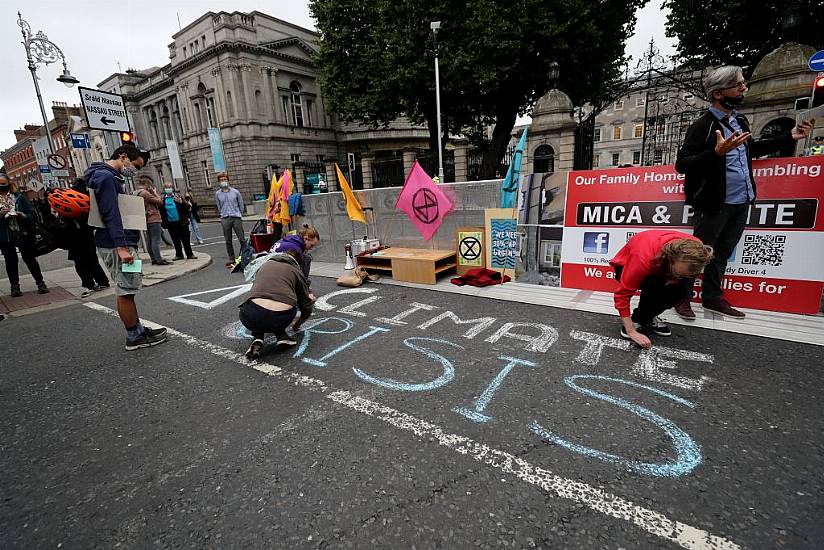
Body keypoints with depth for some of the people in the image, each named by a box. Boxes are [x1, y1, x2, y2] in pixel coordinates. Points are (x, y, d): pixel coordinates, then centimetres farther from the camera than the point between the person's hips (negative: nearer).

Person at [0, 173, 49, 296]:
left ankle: (40, 283, 10)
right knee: (10, 261, 8)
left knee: (30, 258, 2)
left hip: (22, 234, -1)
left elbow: (33, 214, 1)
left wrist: (24, 216, -18)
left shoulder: (19, 197, 3)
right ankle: (14, 286, 16)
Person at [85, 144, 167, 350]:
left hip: (124, 243, 10)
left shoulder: (111, 177, 20)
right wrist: (121, 247, -26)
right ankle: (134, 337, 5)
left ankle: (137, 329, 24)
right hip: (117, 245, -10)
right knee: (126, 291, -4)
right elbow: (110, 214, -21)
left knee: (127, 290, 14)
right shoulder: (105, 176, -12)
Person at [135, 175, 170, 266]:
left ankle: (154, 259, 14)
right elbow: (160, 202, -13)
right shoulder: (145, 193, -12)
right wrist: (155, 192, 1)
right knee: (156, 240, -10)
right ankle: (159, 260, -11)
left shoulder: (139, 193, 18)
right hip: (153, 219, -10)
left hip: (148, 220, 10)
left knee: (150, 241, 9)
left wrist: (152, 193, 12)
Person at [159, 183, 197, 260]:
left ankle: (190, 254, 9)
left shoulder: (177, 196, 1)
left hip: (181, 222, -2)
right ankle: (179, 255, 20)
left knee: (185, 239, 2)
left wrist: (181, 202, -20)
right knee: (176, 240, 10)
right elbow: (160, 210, 5)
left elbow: (187, 207, -3)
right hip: (170, 223, 2)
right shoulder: (163, 198, 5)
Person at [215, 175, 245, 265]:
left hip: (236, 218, -2)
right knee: (228, 241, 5)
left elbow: (241, 205, 10)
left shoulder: (235, 192, 3)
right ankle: (231, 259, 12)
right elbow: (219, 207, 18)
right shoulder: (217, 194, 8)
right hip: (225, 219, 2)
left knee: (242, 239, -4)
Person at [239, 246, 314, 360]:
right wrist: (296, 324, 41)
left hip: (252, 319, 1)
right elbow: (306, 307, 20)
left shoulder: (265, 264, 26)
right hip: (282, 319, 0)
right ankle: (281, 336, 16)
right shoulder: (296, 271, 18)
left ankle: (257, 339, 14)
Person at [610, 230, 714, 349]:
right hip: (625, 267, -5)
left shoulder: (692, 249, -27)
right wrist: (631, 331, -33)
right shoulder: (643, 259, -42)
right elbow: (622, 294, -34)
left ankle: (649, 317, -1)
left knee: (685, 285, -23)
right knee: (655, 286, -34)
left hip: (660, 267, 5)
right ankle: (636, 320, -10)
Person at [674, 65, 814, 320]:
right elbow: (682, 164, -21)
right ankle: (682, 297, 15)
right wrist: (717, 152, -32)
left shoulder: (740, 121, 12)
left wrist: (790, 137, 24)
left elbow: (752, 149, 26)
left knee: (722, 253, 14)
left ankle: (712, 297, 25)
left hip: (742, 202, 8)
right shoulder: (702, 126, -13)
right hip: (714, 204, -8)